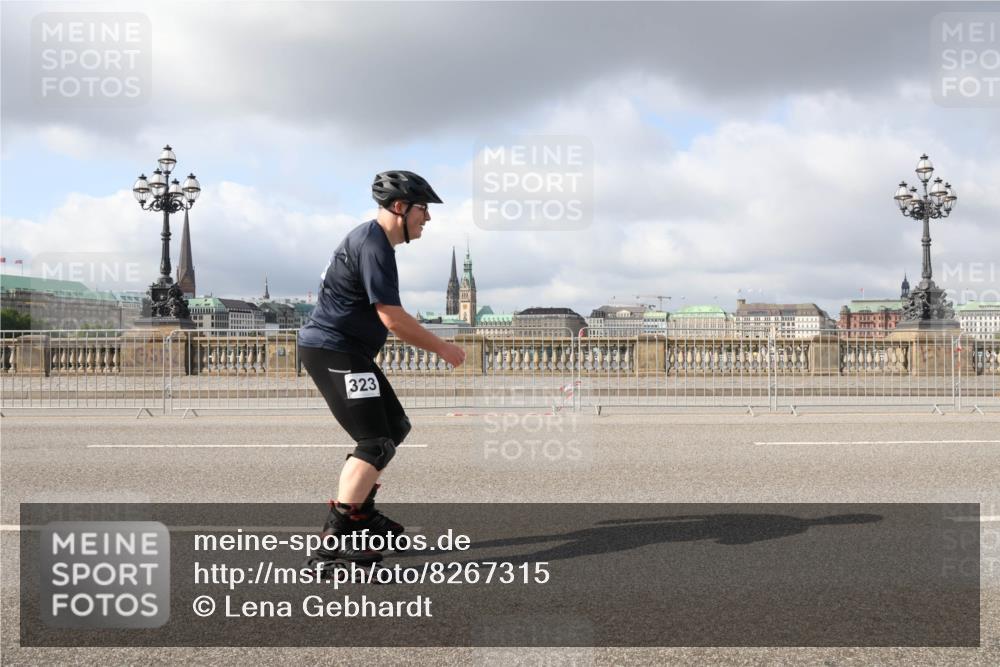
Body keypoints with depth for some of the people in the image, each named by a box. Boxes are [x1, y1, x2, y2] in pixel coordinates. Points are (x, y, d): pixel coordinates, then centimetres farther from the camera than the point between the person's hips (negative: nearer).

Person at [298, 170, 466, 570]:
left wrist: (430, 344, 19)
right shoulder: (373, 244, -17)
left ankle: (360, 514, 27)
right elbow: (391, 316, -22)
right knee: (376, 443, -15)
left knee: (395, 427, 18)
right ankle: (332, 542, -15)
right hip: (331, 352, -11)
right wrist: (440, 348, -12)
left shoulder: (373, 240, 16)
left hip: (347, 352, 11)